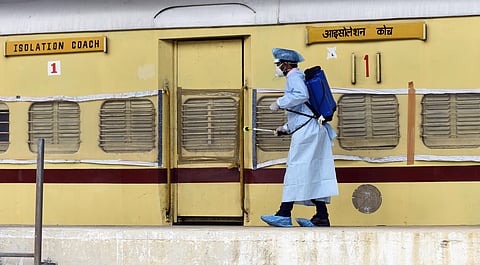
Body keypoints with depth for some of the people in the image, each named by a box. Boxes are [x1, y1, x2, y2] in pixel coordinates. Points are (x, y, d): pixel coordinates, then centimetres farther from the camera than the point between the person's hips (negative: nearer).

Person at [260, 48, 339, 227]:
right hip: (316, 130, 10)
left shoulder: (294, 76, -5)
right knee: (315, 173, 7)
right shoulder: (300, 76, 25)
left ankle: (284, 215, -8)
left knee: (295, 169, -9)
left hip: (306, 131, -10)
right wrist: (287, 128, 25)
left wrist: (280, 103, -16)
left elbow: (302, 95, -26)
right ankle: (321, 217, 6)